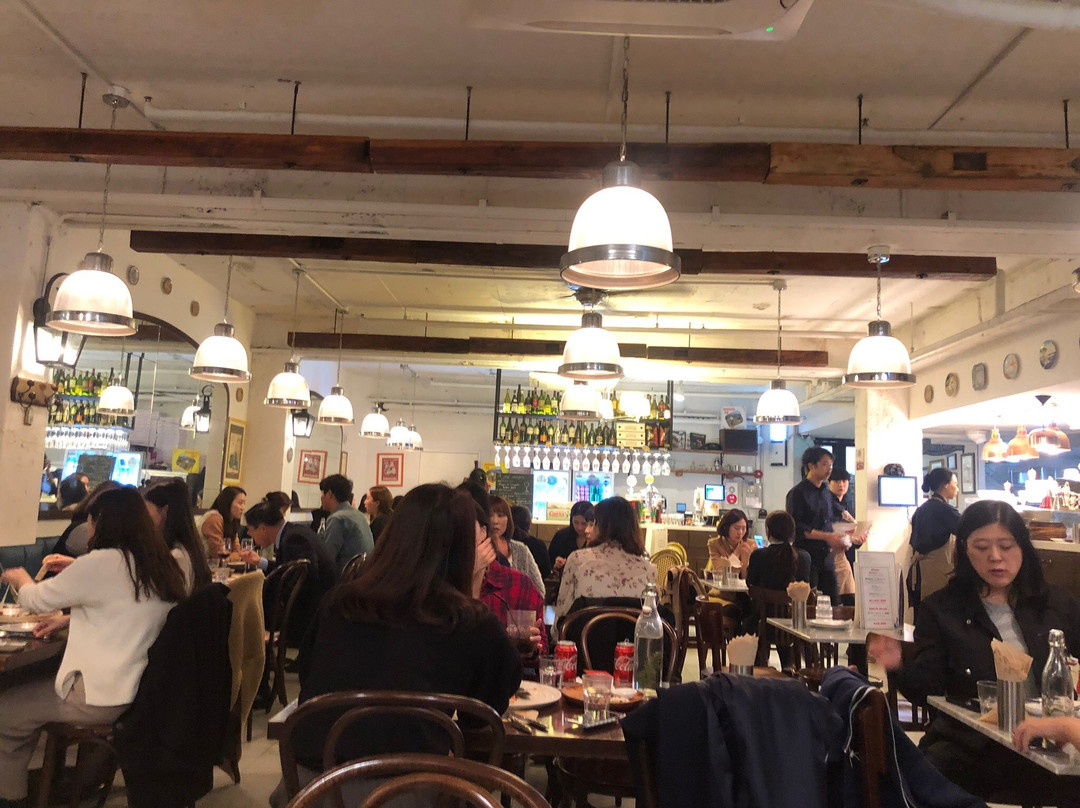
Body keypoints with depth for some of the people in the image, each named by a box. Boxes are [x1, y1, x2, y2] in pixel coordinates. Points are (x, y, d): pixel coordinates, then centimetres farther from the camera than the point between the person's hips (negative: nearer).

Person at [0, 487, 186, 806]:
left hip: (106, 698, -8)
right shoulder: (161, 564, 4)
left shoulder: (103, 562, -19)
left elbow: (34, 600, -3)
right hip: (144, 686, 8)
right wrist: (68, 619, 16)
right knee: (33, 688, 28)